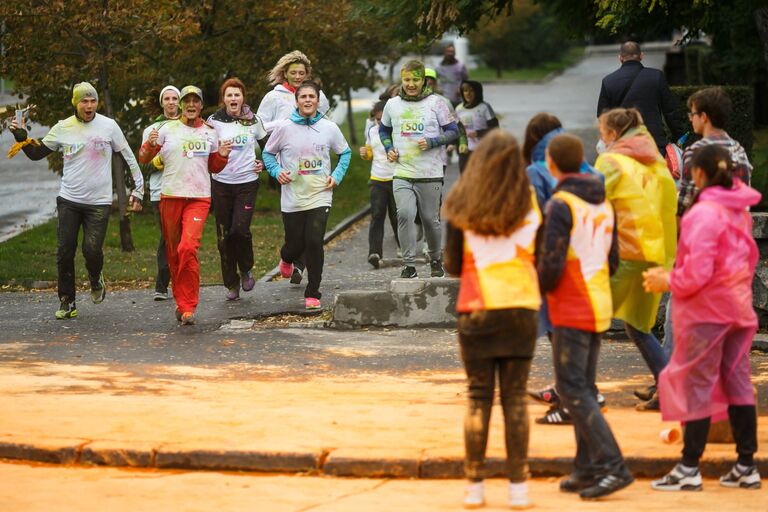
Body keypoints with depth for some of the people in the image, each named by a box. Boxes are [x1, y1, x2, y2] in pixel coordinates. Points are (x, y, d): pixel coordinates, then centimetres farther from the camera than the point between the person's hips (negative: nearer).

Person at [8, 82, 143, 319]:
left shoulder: (108, 126, -3)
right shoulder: (63, 128, 1)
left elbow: (128, 158, 4)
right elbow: (36, 153, 10)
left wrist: (137, 189, 1)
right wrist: (22, 138, -8)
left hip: (99, 201, -2)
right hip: (69, 199, 2)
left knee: (92, 250, -12)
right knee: (64, 252, -1)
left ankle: (96, 280, 22)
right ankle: (67, 302, 13)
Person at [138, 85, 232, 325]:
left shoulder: (210, 132, 12)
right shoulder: (167, 129, 5)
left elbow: (214, 167, 23)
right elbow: (144, 158, 7)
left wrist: (222, 156, 2)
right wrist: (150, 144, -13)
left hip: (199, 198, -1)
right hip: (170, 196, 1)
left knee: (188, 248, -19)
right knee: (173, 251, 7)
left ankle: (188, 307, -15)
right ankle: (181, 300, 23)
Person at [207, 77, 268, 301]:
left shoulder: (253, 121, 5)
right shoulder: (214, 121, 0)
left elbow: (267, 146, 21)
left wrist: (264, 164, 8)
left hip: (247, 183, 0)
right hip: (221, 184, 0)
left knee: (240, 229, -16)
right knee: (224, 236, 2)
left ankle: (246, 270, 11)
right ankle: (231, 284, 14)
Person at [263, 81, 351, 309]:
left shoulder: (329, 128, 2)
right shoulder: (284, 127, -3)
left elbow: (345, 153, 17)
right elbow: (268, 153, 10)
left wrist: (337, 175, 4)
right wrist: (277, 171, -7)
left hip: (320, 197, 0)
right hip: (292, 200, 0)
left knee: (315, 243, -12)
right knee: (295, 244, 7)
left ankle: (313, 293, -1)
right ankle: (286, 258, 47)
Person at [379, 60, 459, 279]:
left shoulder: (435, 103, 0)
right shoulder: (392, 104, 9)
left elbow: (453, 131, 2)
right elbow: (383, 130, 25)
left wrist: (432, 142, -13)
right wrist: (389, 149, 7)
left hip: (430, 173, -1)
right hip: (402, 173, 1)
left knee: (430, 219, 6)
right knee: (404, 214, -16)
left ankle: (435, 260, 28)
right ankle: (409, 264, -12)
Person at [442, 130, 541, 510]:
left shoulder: (462, 207, -3)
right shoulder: (528, 204, -2)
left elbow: (452, 265, 1)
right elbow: (540, 257, 0)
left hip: (476, 309, 0)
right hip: (521, 308, 0)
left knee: (478, 397, 6)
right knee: (515, 398, 5)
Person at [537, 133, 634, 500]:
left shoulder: (560, 204, -15)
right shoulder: (603, 203, 10)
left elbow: (551, 263, -20)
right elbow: (612, 260, 14)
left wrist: (538, 290, -2)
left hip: (571, 311, -8)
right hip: (599, 306, 8)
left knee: (572, 390, -7)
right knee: (584, 388, 13)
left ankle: (612, 466, -15)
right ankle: (587, 468, 13)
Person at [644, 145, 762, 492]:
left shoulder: (703, 213, -17)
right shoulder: (740, 210, 9)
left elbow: (697, 272, -22)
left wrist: (668, 282, -5)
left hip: (706, 310, -8)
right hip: (738, 306, 8)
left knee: (697, 386, -2)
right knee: (737, 383, 10)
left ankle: (689, 469, 1)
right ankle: (746, 466, 12)